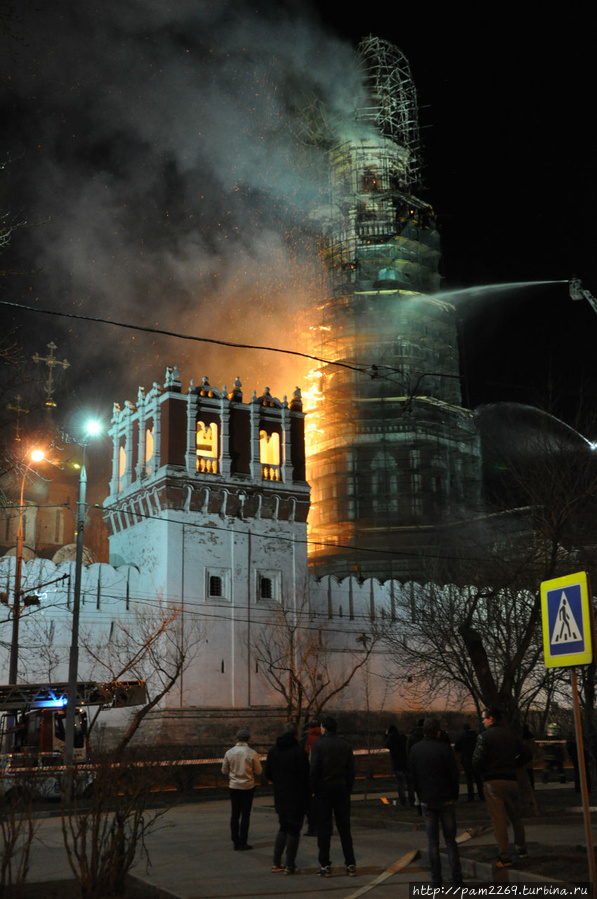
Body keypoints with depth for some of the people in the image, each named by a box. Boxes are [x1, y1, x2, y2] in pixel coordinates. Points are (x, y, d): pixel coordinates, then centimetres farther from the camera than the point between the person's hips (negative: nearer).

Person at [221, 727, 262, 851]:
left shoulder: (229, 753, -7)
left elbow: (224, 770, 3)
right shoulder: (252, 753, -14)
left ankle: (235, 842, 15)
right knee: (245, 815, 5)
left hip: (233, 786, 2)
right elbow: (258, 771, -5)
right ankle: (243, 843, 7)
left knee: (235, 814, 12)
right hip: (248, 786, -2)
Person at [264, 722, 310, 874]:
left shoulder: (273, 751, 4)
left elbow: (268, 774, 7)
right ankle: (289, 865, 6)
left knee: (283, 828, 18)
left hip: (280, 796, 5)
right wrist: (306, 794, -5)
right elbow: (305, 775, -16)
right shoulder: (299, 751, -14)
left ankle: (276, 863, 15)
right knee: (294, 829, 4)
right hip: (296, 797, -5)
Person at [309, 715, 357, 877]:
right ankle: (350, 864, 7)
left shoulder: (319, 744, -6)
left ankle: (325, 865, 2)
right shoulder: (346, 745, 6)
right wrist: (348, 790, 11)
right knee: (344, 827, 8)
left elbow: (314, 768, -11)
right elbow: (351, 770, 6)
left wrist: (312, 789, -3)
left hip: (324, 789, -3)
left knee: (324, 828, 2)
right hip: (342, 789, 3)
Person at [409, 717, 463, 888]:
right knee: (450, 840, 8)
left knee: (433, 842, 8)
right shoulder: (444, 748, -12)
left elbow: (413, 776, 3)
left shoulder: (415, 749, -1)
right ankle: (457, 878, 7)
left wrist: (421, 795, 11)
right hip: (446, 800, -2)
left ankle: (436, 879, 8)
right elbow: (454, 774, -8)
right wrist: (454, 795, 6)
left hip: (427, 801, 2)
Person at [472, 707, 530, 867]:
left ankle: (505, 857, -2)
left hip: (492, 782, -5)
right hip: (511, 780, 5)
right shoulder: (512, 734, 7)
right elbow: (525, 755, 11)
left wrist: (479, 771, 4)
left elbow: (478, 759, -16)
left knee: (499, 819, -2)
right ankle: (522, 849, 29)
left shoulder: (484, 736, -9)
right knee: (516, 816, 20)